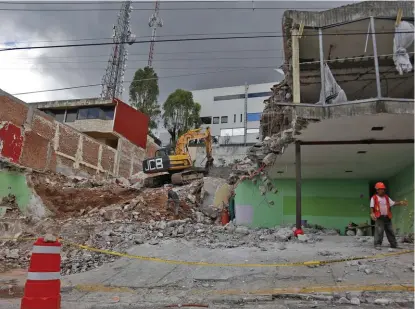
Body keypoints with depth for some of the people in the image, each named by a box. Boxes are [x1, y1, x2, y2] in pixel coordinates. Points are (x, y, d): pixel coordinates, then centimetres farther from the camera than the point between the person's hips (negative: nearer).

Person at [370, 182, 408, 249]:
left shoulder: (386, 197, 16)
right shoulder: (374, 198, 0)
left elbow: (393, 203, 8)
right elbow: (372, 207, -6)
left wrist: (400, 203, -8)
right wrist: (372, 213, -20)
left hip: (387, 217, 5)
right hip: (379, 217, -5)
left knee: (390, 231, 11)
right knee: (379, 231, -9)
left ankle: (394, 244, 20)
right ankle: (377, 244, -4)